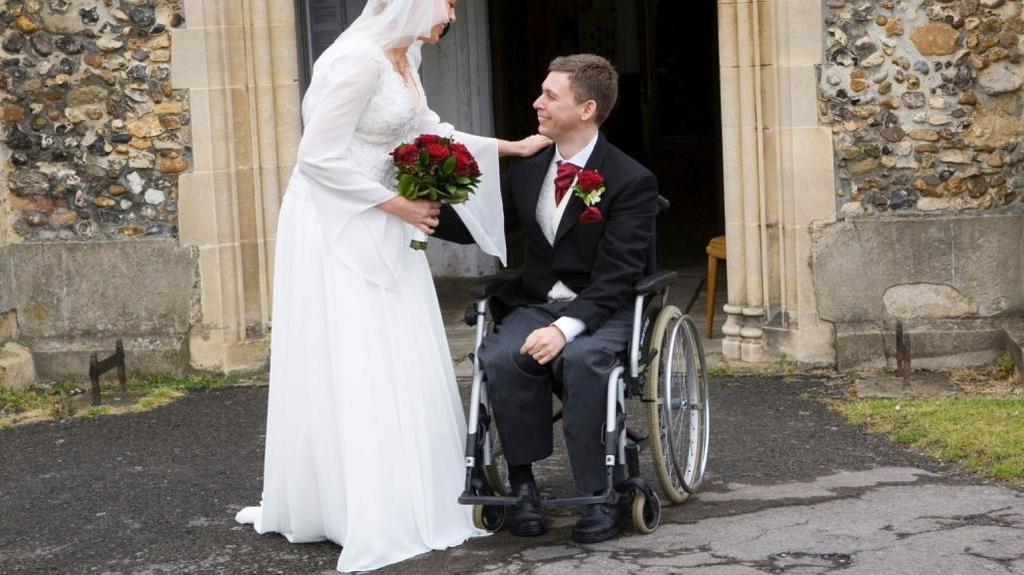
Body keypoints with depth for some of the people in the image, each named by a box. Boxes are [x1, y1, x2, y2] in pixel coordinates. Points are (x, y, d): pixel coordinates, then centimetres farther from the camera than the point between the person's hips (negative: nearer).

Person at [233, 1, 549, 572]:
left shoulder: (405, 56, 8)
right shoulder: (360, 58, -20)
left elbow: (427, 131, 21)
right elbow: (320, 158, -21)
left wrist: (514, 148, 21)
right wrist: (398, 204, -15)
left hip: (376, 228, 9)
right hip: (335, 226, -9)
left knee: (398, 367, 10)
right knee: (347, 371, -3)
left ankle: (401, 499, 20)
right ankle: (363, 517, 4)